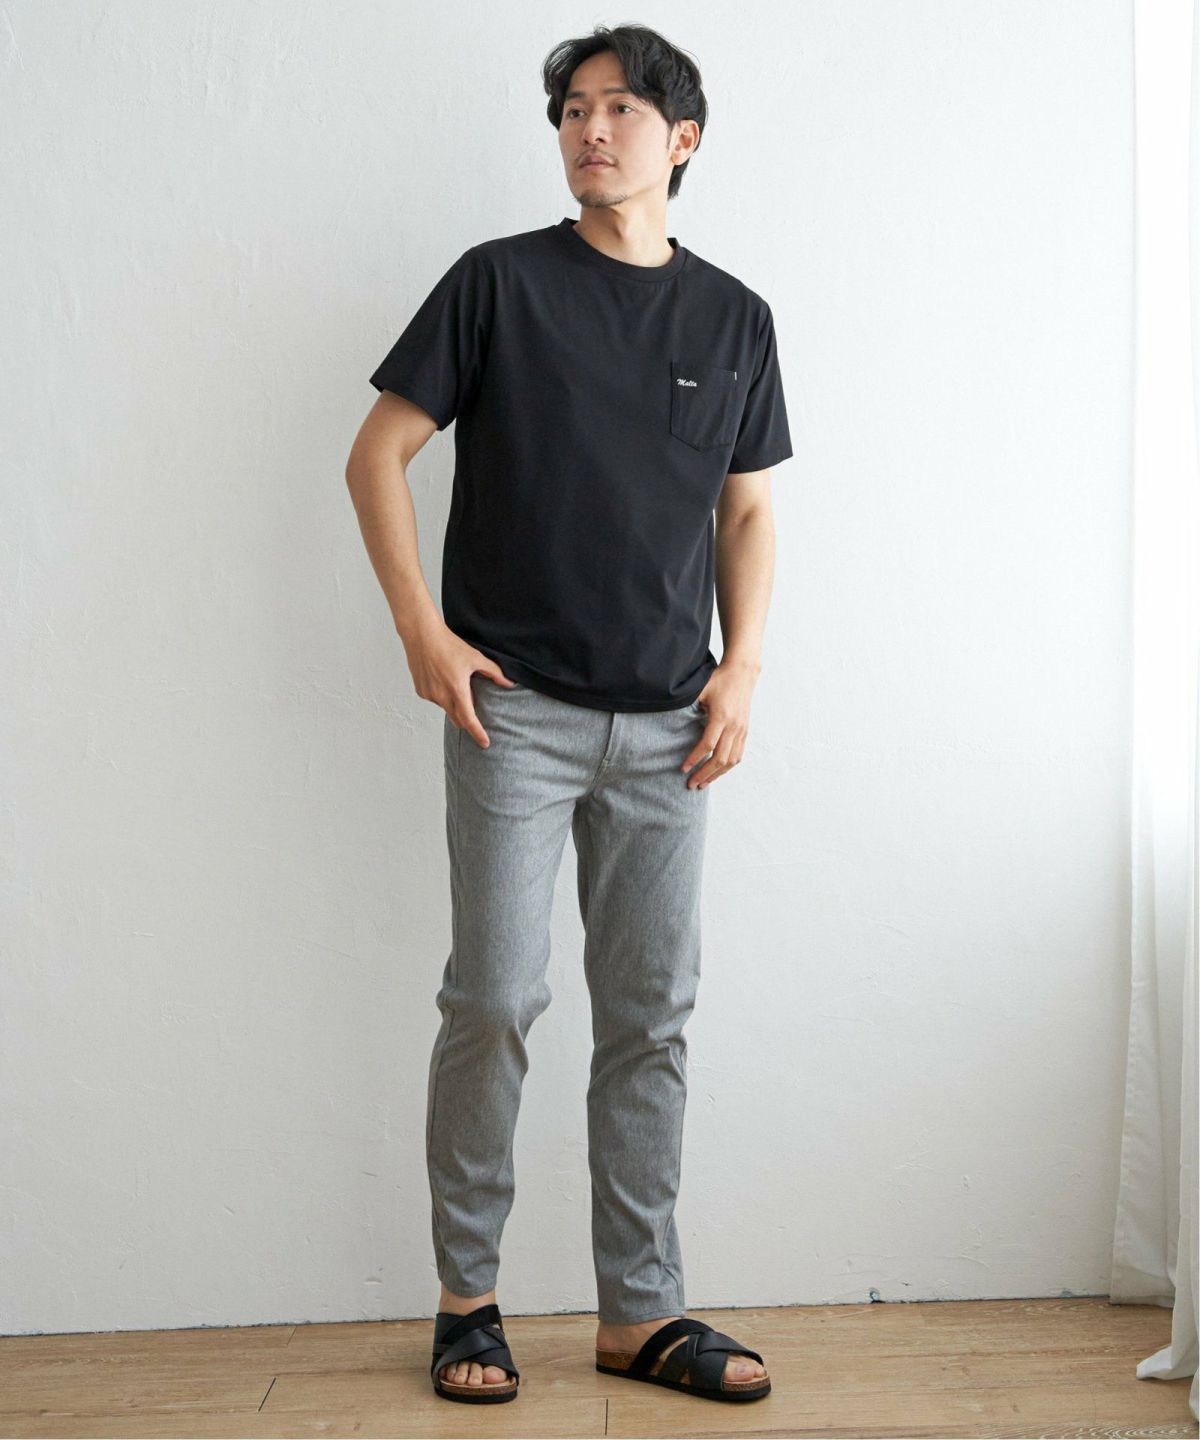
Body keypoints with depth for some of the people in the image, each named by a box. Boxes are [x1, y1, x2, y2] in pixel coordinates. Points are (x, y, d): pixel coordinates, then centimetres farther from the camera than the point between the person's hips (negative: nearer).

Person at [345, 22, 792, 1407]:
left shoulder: (734, 318, 12)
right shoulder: (499, 280, 1)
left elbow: (746, 513, 16)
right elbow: (376, 456, 2)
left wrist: (741, 669, 2)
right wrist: (422, 630, -8)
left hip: (666, 724, 4)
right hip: (516, 706, -3)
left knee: (651, 1018, 6)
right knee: (495, 998, -4)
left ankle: (640, 1310, 17)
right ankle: (467, 1295, 15)